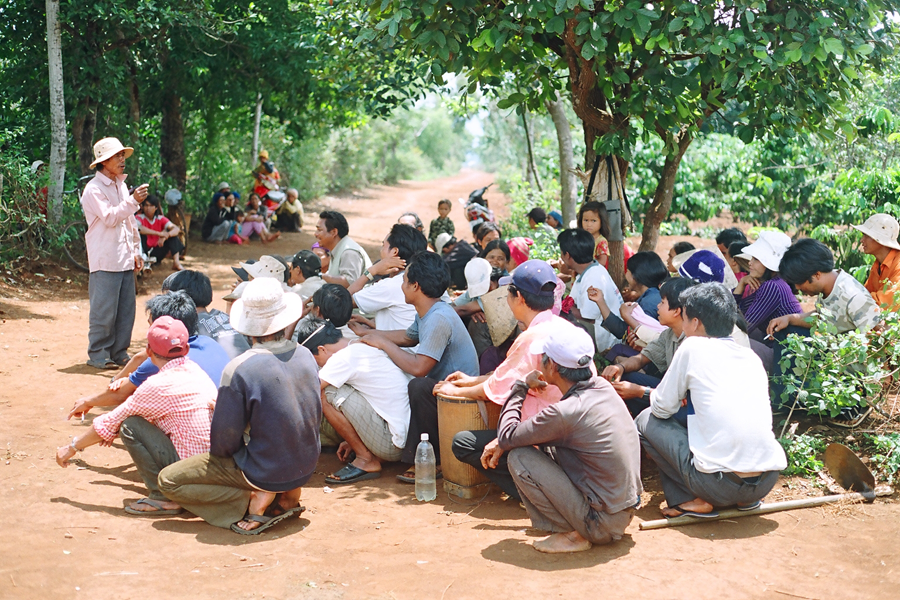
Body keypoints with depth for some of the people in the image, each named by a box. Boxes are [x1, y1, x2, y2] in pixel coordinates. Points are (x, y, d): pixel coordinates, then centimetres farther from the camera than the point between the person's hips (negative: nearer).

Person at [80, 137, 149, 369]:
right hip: (105, 262, -7)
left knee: (126, 310, 7)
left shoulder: (121, 185, 18)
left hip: (125, 260, 8)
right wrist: (133, 201, -26)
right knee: (104, 310, -5)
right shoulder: (94, 189, -7)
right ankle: (98, 355, 5)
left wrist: (136, 251, 19)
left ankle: (119, 353, 16)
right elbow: (110, 217, -19)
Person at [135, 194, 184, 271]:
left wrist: (165, 236, -33)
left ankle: (176, 262, -22)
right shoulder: (140, 218, -7)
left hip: (156, 252, 4)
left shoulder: (160, 219, 3)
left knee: (172, 233, -11)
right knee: (140, 233, -27)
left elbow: (177, 229, -11)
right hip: (143, 250, -4)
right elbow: (137, 227, -33)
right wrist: (159, 234, -37)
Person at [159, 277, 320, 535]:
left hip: (265, 472, -6)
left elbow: (224, 442, -18)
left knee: (168, 481, 3)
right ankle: (287, 495, 13)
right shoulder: (306, 356, -5)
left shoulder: (239, 369, -23)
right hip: (306, 468, 7)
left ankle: (253, 500, -8)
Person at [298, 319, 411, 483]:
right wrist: (353, 441, 25)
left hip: (392, 447, -10)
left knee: (326, 392, -10)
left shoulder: (344, 357, -15)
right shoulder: (366, 348, 13)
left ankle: (366, 460, -1)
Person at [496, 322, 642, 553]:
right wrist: (501, 446, 18)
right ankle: (576, 527, 16)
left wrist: (521, 387, 1)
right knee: (546, 445, 17)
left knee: (519, 458, -9)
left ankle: (573, 535, -2)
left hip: (602, 524, -8)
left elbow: (507, 437, -11)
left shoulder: (565, 413, -25)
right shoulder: (603, 387, 0)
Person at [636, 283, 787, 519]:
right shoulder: (752, 357, 14)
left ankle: (692, 500, 3)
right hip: (768, 481, 6)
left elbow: (662, 408, 7)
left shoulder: (693, 347, -2)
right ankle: (747, 498, 18)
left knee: (646, 421, 12)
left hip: (720, 485, -6)